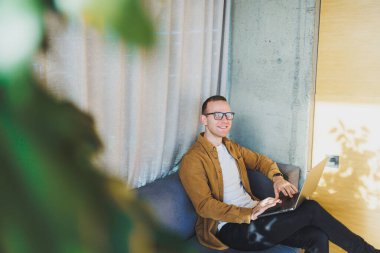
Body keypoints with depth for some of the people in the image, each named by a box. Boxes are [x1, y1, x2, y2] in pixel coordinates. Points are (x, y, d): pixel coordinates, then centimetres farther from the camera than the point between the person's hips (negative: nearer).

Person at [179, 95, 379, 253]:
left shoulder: (231, 147, 16)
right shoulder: (193, 159, -10)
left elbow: (260, 160, 24)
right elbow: (204, 205, -18)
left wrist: (277, 177, 0)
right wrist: (249, 214, -28)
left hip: (253, 215, 8)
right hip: (229, 228, -7)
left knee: (318, 237, -16)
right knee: (310, 209, -18)